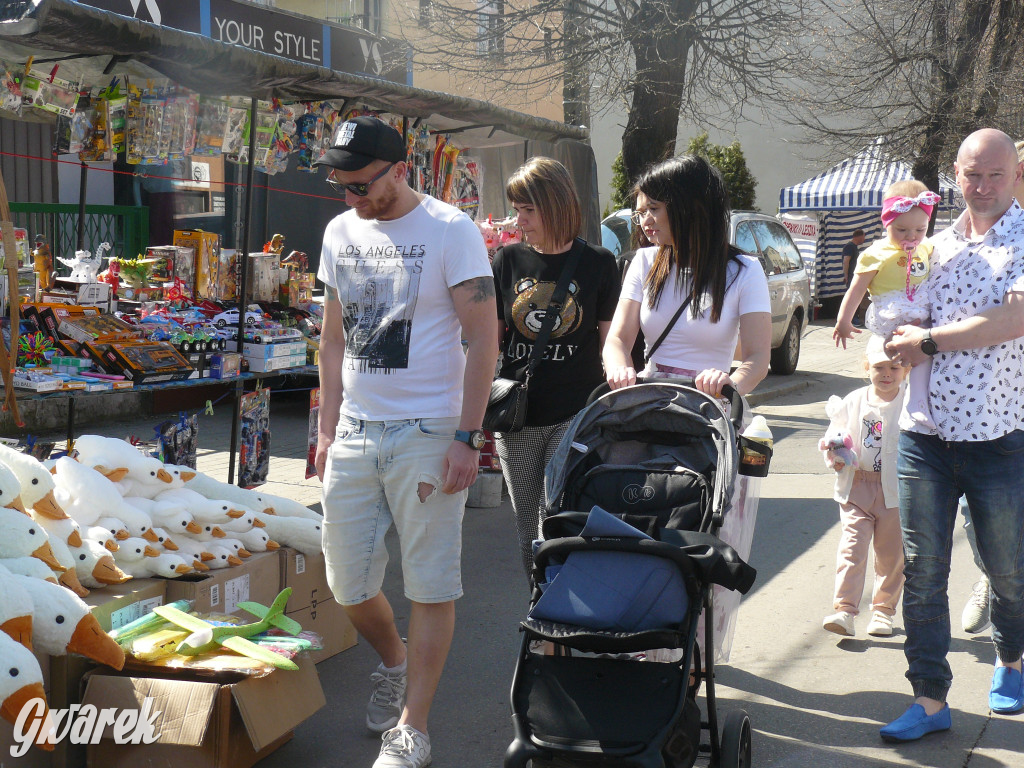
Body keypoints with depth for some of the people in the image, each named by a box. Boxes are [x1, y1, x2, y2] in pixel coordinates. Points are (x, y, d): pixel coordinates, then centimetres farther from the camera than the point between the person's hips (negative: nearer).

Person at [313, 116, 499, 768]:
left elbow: (483, 338, -9)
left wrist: (467, 438, -15)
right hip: (354, 435, 6)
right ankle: (394, 662, 39)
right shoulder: (341, 233, 11)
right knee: (348, 584, 11)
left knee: (431, 585, 0)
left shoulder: (450, 230, -7)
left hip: (427, 434, -6)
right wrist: (328, 430, 11)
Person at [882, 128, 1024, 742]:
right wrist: (893, 356, -2)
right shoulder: (937, 244, 12)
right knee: (922, 571, 2)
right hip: (924, 433, 3)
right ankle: (931, 698, 13)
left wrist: (930, 340, -13)